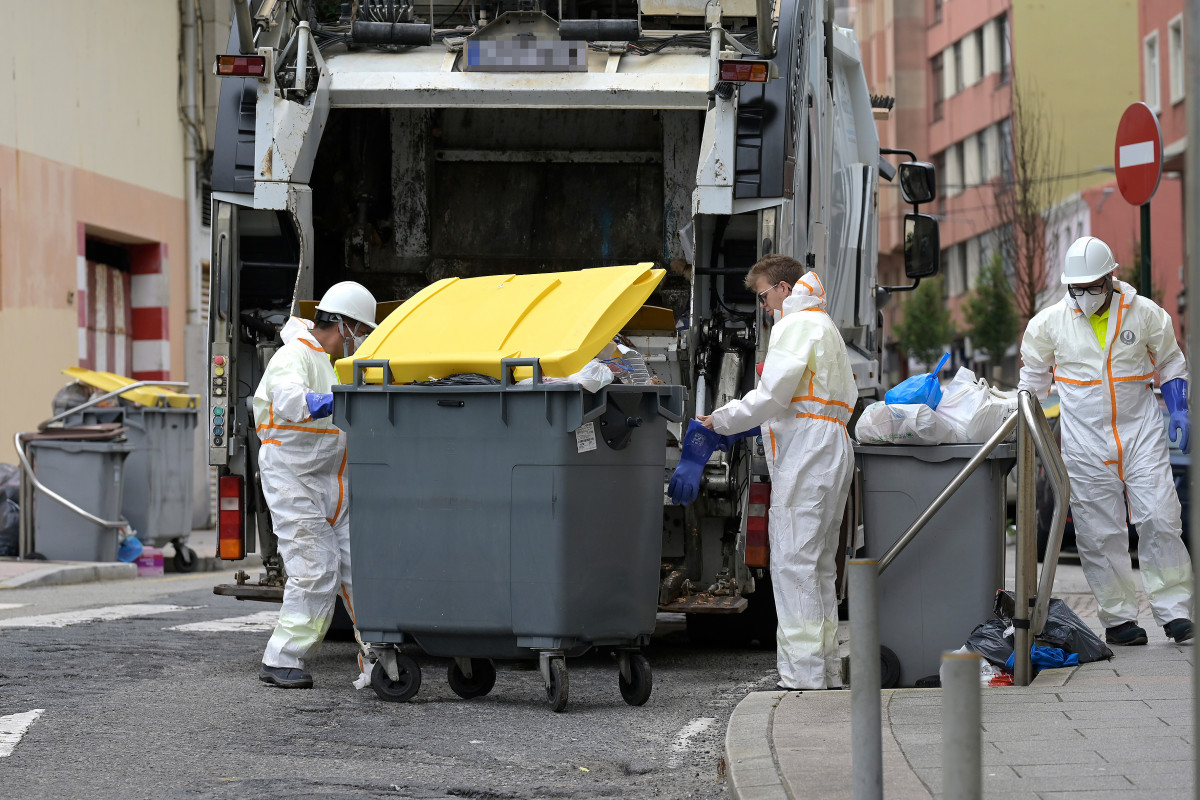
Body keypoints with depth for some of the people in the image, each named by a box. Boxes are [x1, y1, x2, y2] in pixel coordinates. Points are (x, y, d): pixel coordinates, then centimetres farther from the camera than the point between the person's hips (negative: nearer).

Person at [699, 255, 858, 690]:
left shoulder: (797, 326, -7)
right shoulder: (825, 326, 25)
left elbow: (772, 395, -15)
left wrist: (719, 421, -8)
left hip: (805, 455, -10)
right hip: (829, 451, 11)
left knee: (793, 564, -12)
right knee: (818, 565, 12)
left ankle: (803, 676, -15)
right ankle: (826, 674, 13)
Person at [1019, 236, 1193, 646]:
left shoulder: (1144, 313, 0)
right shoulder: (1050, 321, 0)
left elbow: (1170, 363, 14)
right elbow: (1033, 376, 15)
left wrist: (1178, 409, 3)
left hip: (1140, 430, 0)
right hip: (1084, 440, 0)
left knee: (1159, 519, -6)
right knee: (1099, 533, -2)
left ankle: (1175, 611, 0)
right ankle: (1118, 617, 5)